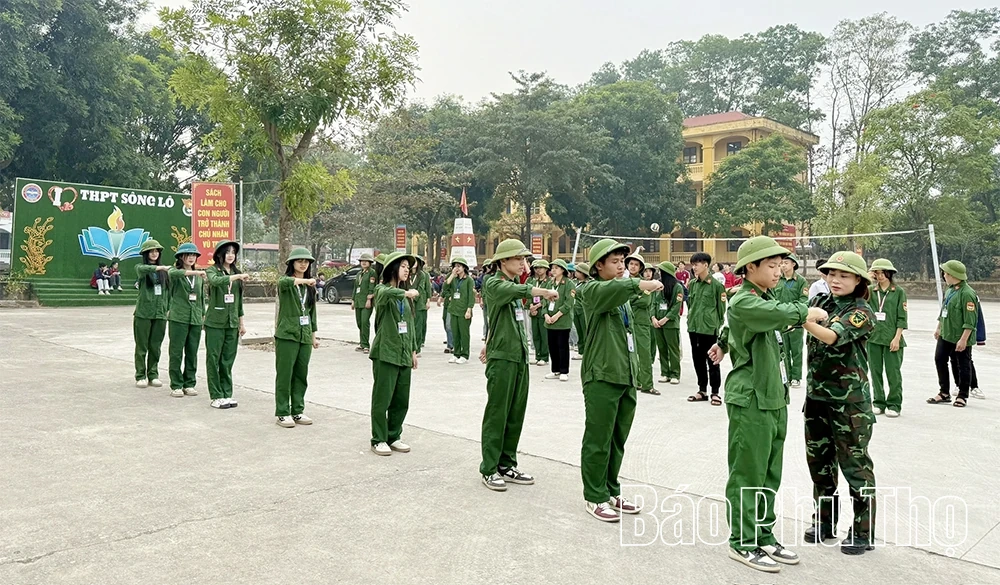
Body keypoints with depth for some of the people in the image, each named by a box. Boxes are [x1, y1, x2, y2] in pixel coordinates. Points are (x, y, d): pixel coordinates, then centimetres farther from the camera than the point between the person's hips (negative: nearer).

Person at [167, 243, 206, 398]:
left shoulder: (199, 276, 15)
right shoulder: (174, 272, 0)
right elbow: (173, 273, -26)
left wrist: (203, 315, 19)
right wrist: (195, 272, -38)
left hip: (196, 319, 4)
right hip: (178, 318, -4)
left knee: (192, 353, 7)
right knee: (176, 353, 0)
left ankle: (189, 384, 16)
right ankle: (176, 386, 8)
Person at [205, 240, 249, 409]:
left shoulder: (236, 273, 13)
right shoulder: (212, 270, -2)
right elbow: (215, 280, -28)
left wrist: (241, 322, 16)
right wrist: (237, 276, -36)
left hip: (232, 323, 5)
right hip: (215, 322, -5)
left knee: (228, 360, 8)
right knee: (213, 359, 0)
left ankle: (227, 394, 15)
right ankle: (216, 396, 6)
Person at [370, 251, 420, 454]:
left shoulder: (405, 297, 17)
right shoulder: (382, 289, -4)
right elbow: (385, 293, -30)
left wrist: (413, 350, 18)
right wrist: (405, 293, -44)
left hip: (403, 354, 7)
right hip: (385, 353, -7)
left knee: (401, 400, 9)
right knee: (382, 399, -2)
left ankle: (393, 437, 22)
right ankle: (379, 440, 9)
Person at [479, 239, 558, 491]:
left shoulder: (516, 284, 17)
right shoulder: (494, 284, -8)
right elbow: (516, 291, -30)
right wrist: (543, 291, -40)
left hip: (520, 356, 8)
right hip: (502, 357, -8)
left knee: (516, 414, 11)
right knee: (496, 414, -2)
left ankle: (507, 465, 22)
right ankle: (489, 469, 7)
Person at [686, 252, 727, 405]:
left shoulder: (716, 285, -7)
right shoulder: (692, 284, 9)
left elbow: (721, 308, -3)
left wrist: (718, 326, -2)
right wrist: (690, 319, 13)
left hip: (709, 328, -6)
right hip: (693, 327, 6)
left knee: (712, 361, 2)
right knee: (698, 360, 12)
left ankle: (715, 392, 11)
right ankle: (702, 390, 23)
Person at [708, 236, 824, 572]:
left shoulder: (764, 299, 16)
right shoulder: (743, 302, -13)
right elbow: (778, 313, -31)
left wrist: (724, 342, 44)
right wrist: (806, 312, -17)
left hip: (774, 398, 9)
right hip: (750, 400, -9)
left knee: (770, 475, 13)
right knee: (748, 475, -1)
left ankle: (764, 536, 24)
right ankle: (743, 542, 9)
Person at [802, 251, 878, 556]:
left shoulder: (861, 312, -11)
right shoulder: (819, 302, 8)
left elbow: (832, 336, -27)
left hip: (849, 400, -6)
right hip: (816, 394, 6)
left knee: (855, 464, 4)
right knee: (819, 461, 14)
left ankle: (863, 531, 18)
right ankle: (824, 520, 30)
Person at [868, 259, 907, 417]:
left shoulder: (899, 292, 0)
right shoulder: (871, 291, 7)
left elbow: (901, 318, -3)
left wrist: (897, 338, -8)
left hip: (891, 338, -3)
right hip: (873, 337, 3)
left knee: (893, 373, 1)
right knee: (875, 371, 9)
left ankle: (894, 404, 11)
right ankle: (878, 402, 20)